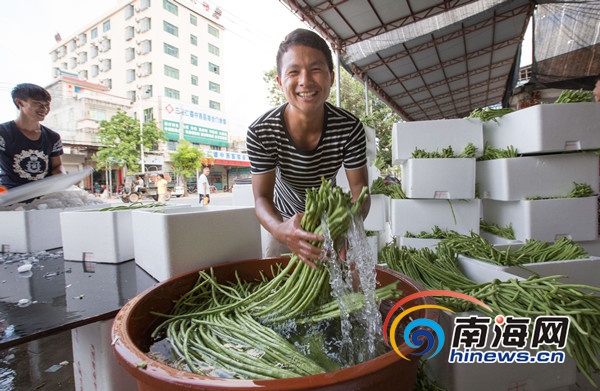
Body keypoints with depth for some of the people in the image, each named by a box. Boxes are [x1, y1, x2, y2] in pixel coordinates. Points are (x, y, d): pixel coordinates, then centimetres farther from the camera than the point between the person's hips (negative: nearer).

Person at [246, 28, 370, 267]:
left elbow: (359, 187, -23)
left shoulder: (350, 129, -27)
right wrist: (279, 230, -49)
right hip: (285, 219, 0)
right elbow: (262, 197, -27)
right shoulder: (260, 133, -29)